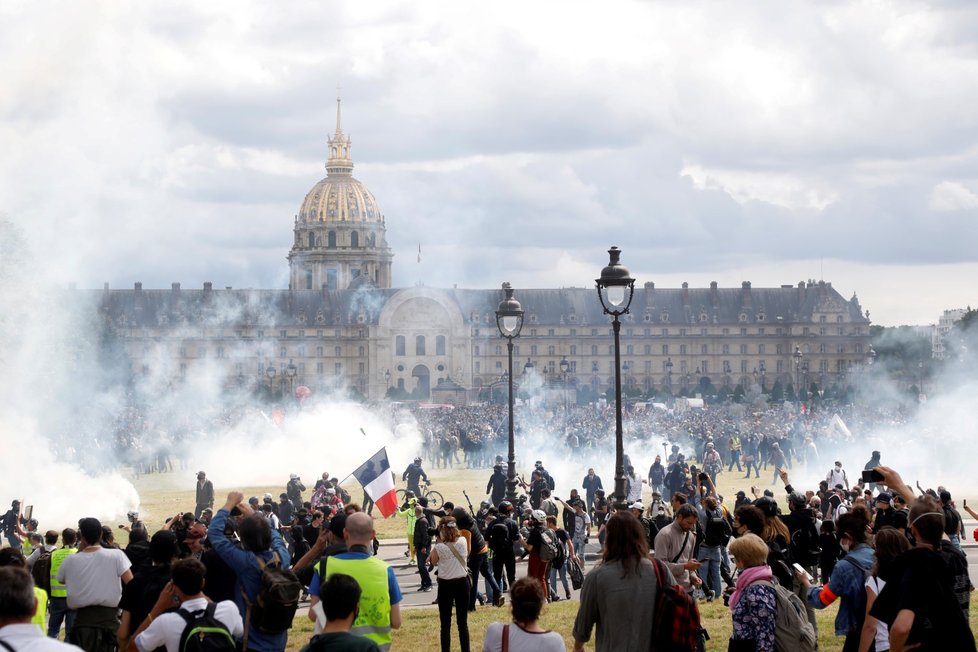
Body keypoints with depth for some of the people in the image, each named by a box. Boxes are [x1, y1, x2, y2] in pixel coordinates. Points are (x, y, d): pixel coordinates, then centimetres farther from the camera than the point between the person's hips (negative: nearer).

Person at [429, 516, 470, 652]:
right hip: (462, 583, 3)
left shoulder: (439, 547, -15)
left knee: (445, 624, 4)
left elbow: (434, 562, 4)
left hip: (445, 585, -3)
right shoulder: (463, 542, -6)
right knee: (463, 622, 11)